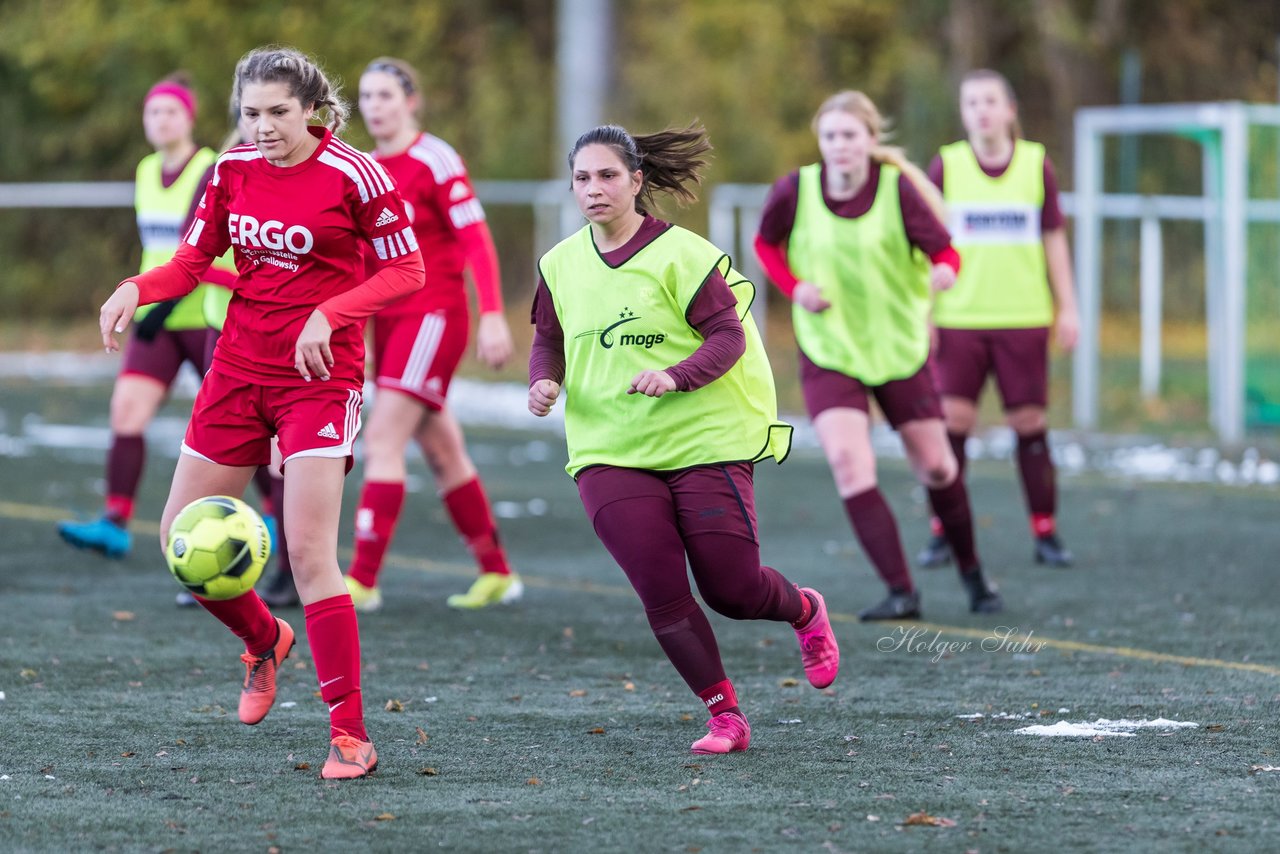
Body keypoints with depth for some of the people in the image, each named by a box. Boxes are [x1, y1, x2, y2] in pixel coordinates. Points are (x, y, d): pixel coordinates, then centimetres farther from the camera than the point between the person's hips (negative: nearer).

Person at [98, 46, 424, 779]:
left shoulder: (354, 176, -12)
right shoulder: (234, 170, 3)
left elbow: (407, 271, -9)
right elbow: (196, 257, 11)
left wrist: (328, 314, -22)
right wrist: (139, 289, -10)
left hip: (320, 376, -6)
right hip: (240, 370, 6)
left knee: (309, 551, -15)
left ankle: (352, 738, -10)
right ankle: (265, 640, 36)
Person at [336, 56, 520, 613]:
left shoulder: (435, 161, -11)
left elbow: (476, 241, -14)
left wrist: (492, 317, -20)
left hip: (434, 313, -8)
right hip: (387, 317, 8)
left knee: (382, 440, -15)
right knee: (441, 452, 12)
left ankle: (363, 580, -16)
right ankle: (496, 573, 21)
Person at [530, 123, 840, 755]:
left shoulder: (680, 253, -9)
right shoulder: (560, 264, 6)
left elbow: (729, 335, -10)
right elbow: (549, 339, 18)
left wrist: (676, 376, -27)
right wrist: (544, 381, -4)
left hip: (703, 440, -3)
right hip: (609, 454, 3)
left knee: (730, 590, -1)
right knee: (662, 596, -10)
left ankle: (805, 611, 34)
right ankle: (724, 715, 4)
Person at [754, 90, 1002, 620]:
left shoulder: (898, 187, -15)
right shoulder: (795, 190, -11)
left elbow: (943, 249, -16)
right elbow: (766, 244, 8)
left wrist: (943, 271, -40)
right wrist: (794, 287, -10)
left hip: (898, 346, 0)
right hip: (828, 352, 0)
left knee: (935, 467, 10)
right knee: (848, 462, -19)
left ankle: (971, 573, 35)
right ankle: (901, 592, -16)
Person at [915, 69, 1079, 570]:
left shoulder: (1037, 164, 4)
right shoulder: (945, 166, 2)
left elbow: (1054, 241, 9)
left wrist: (1067, 308, 6)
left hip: (1023, 319, 1)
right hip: (958, 320, 0)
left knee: (1029, 424, 1)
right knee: (952, 422, -5)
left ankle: (1046, 534, 9)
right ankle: (943, 534, 3)